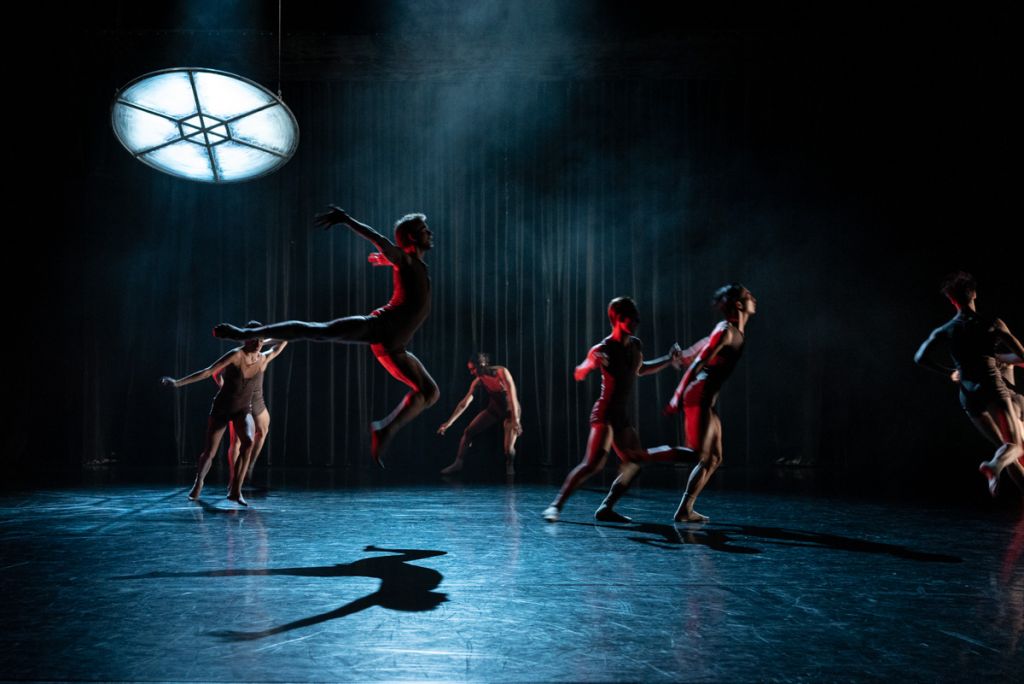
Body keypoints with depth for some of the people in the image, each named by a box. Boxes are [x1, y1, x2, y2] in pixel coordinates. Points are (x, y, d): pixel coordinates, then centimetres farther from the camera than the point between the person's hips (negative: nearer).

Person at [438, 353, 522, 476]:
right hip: (494, 409, 5)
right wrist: (449, 422, -8)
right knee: (468, 431, -8)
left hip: (510, 410, -5)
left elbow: (512, 395, -31)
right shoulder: (478, 382, -10)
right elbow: (464, 403, -5)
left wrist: (515, 419, -38)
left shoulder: (501, 372, -26)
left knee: (508, 449, -15)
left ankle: (510, 468, 16)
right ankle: (457, 464, 2)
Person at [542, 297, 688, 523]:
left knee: (634, 464, 10)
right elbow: (578, 375, -11)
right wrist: (591, 363, -32)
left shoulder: (636, 345, 8)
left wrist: (668, 360, 21)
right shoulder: (603, 349, -13)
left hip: (623, 417, 8)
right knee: (593, 463, -20)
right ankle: (556, 505, -16)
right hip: (605, 414, -8)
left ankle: (606, 509, 15)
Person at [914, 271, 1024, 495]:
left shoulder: (944, 331, 6)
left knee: (1004, 445, 16)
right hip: (992, 387, -4)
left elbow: (920, 357, 0)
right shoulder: (993, 324, 0)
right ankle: (993, 466, -36)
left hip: (968, 395, 4)